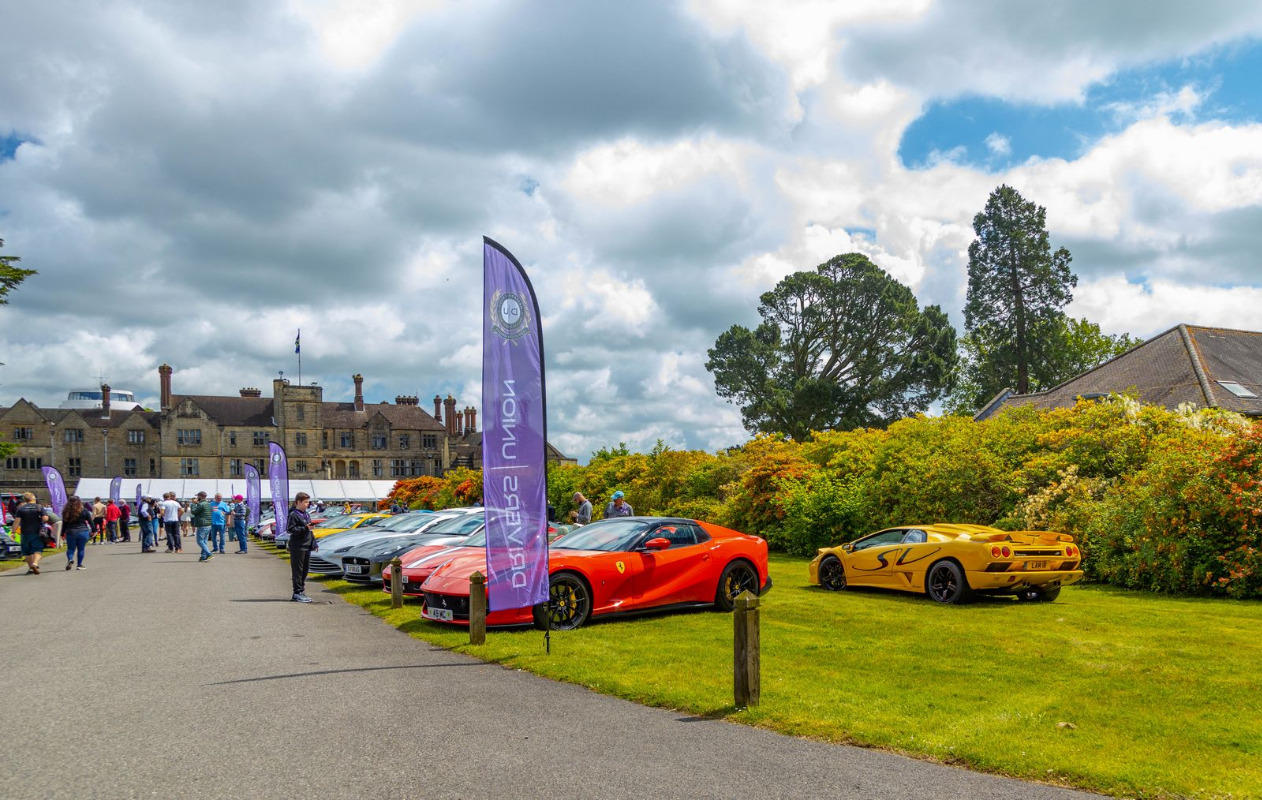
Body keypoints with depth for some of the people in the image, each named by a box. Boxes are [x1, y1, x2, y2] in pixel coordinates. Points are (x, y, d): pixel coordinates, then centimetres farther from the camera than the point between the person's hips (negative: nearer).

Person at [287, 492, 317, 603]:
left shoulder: (306, 515, 16)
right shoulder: (293, 514, -9)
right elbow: (290, 529, -16)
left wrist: (314, 544, 20)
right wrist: (304, 528, -24)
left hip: (307, 546, 8)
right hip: (297, 547, -8)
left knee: (305, 570, 12)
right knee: (297, 570, -3)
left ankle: (301, 591, 20)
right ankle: (297, 593, 1)